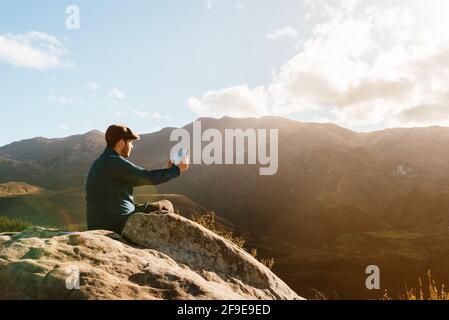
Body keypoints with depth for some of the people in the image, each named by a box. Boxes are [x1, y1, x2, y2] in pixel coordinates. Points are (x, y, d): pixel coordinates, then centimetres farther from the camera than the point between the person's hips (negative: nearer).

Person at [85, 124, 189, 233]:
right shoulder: (114, 162, -15)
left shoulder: (100, 163, 15)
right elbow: (151, 178, -14)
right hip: (118, 225, -9)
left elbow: (135, 181, 19)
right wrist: (177, 169, 1)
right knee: (165, 206, 7)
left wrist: (169, 169, 20)